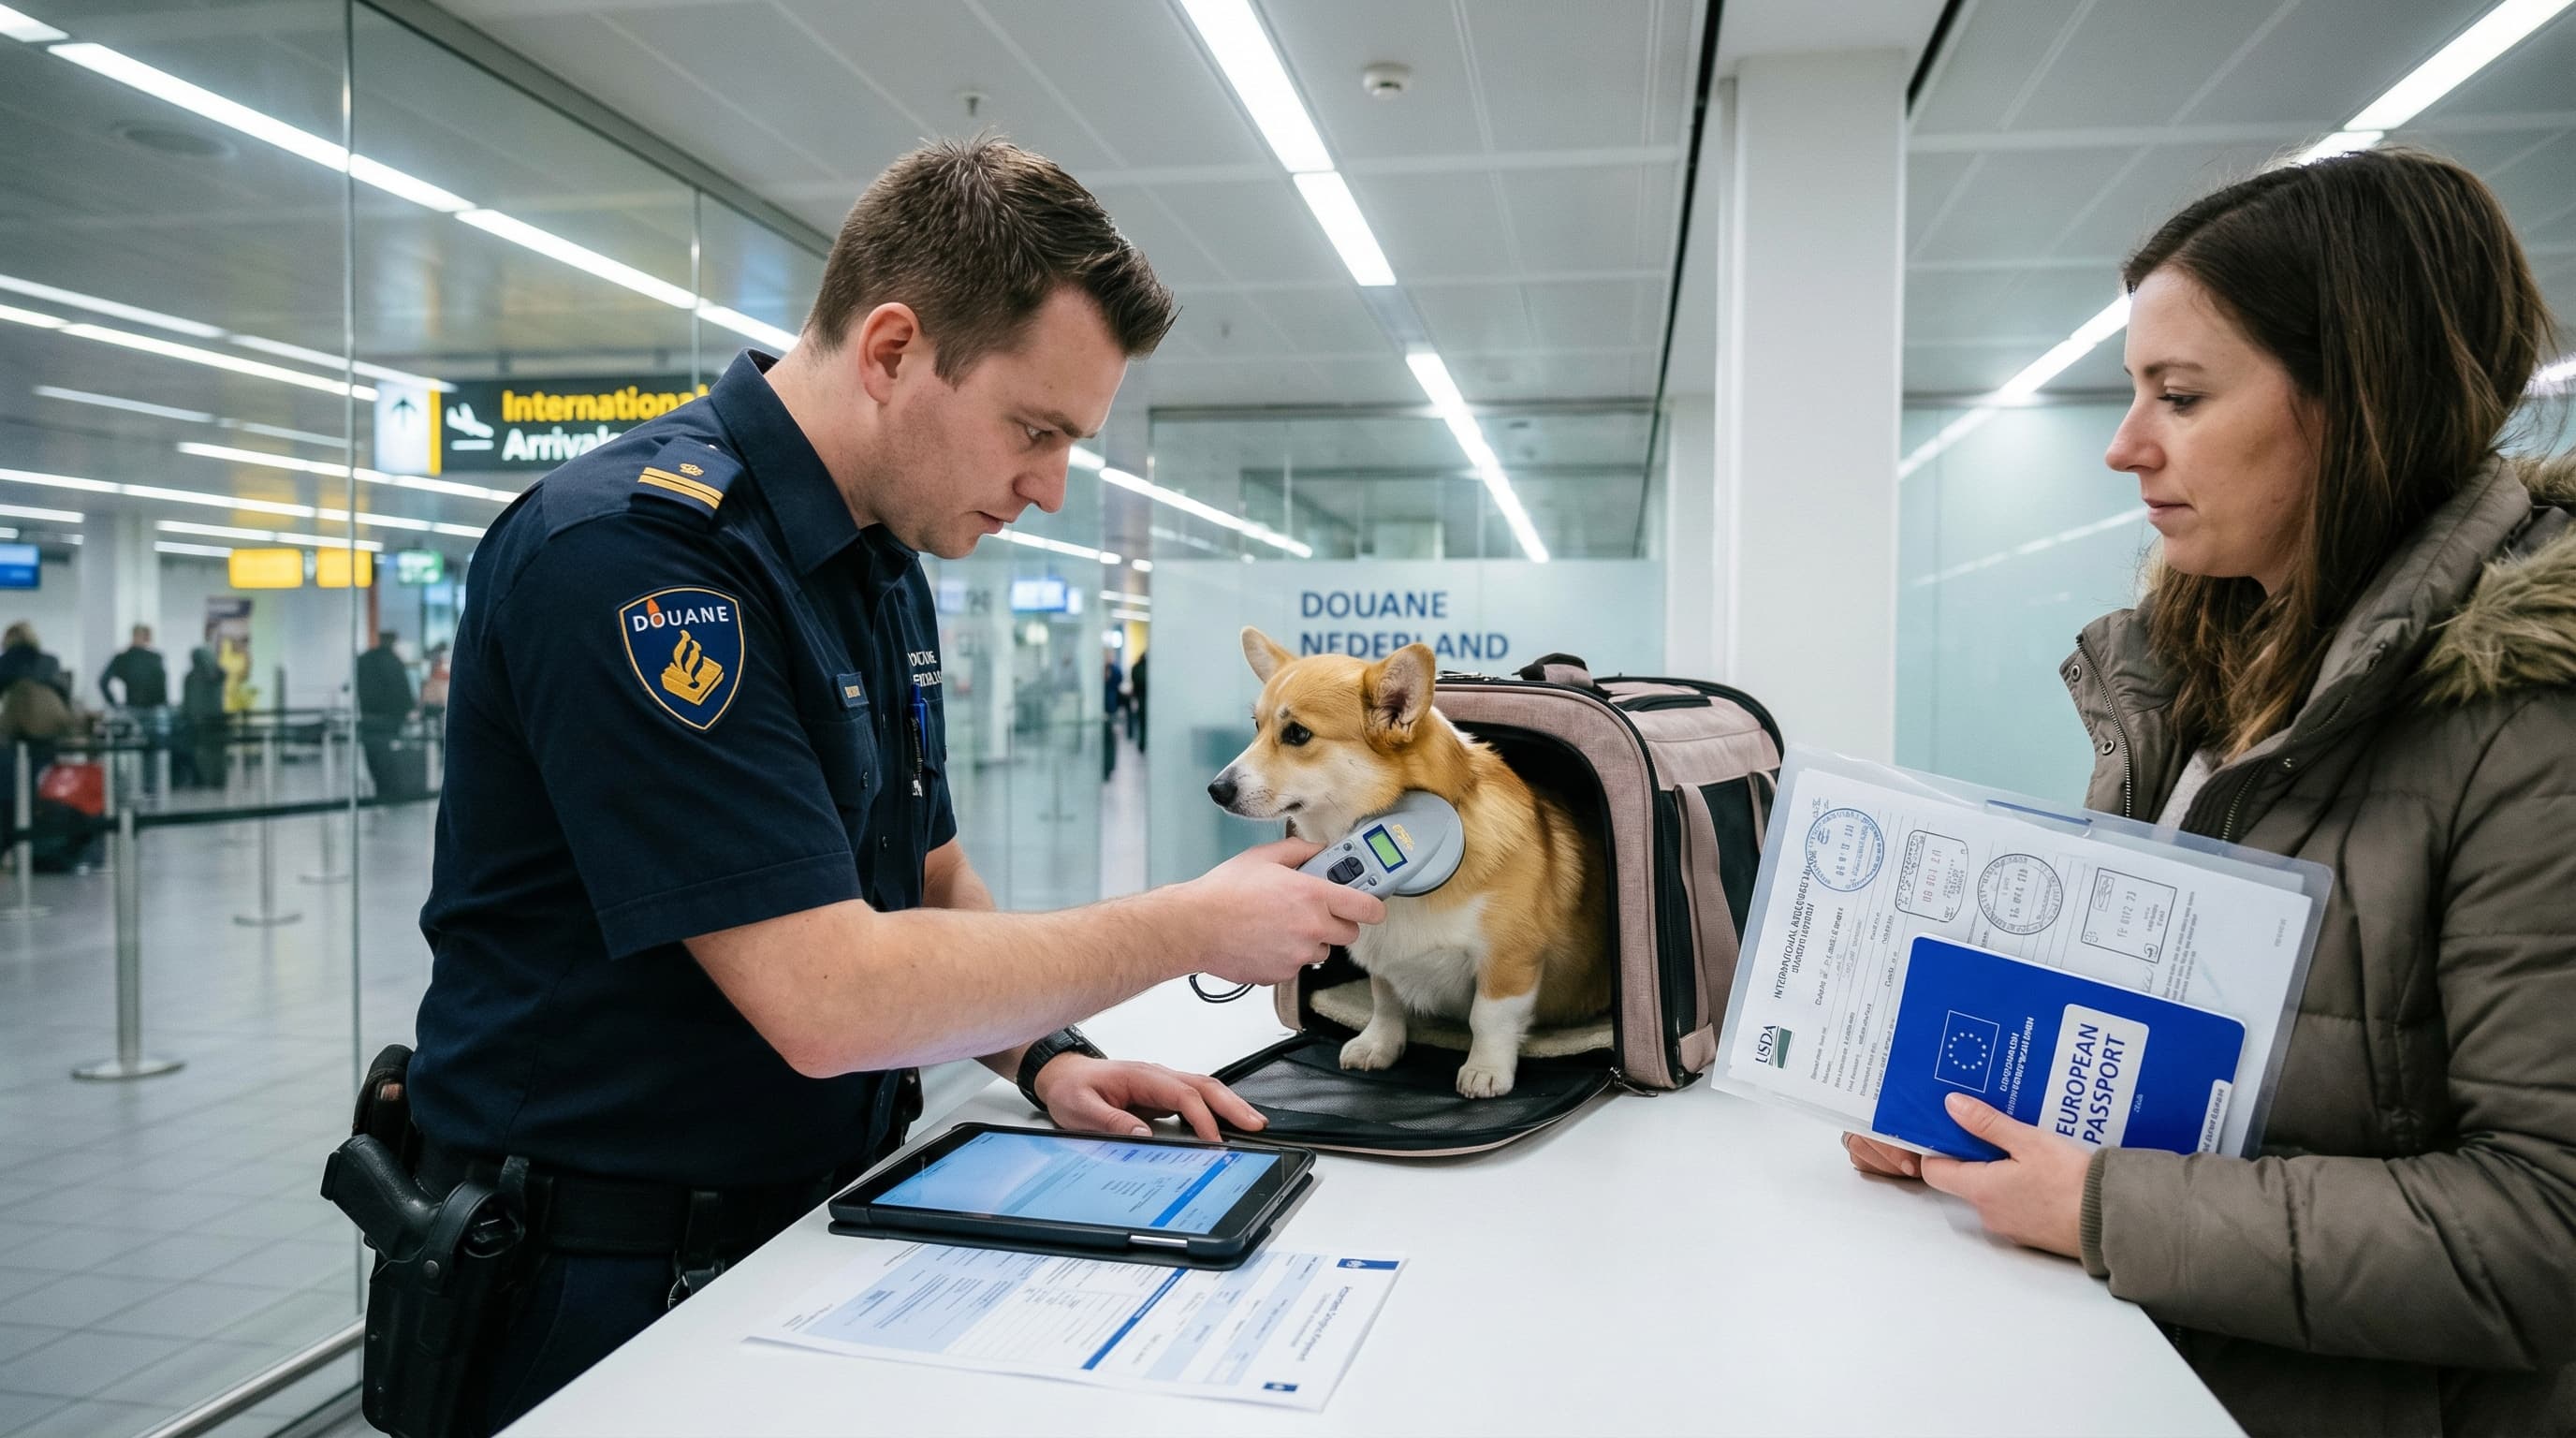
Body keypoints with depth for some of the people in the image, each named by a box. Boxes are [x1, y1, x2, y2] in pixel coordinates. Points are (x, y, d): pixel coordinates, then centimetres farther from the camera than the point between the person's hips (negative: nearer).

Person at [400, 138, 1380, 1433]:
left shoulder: (889, 567, 8)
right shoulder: (634, 551, -23)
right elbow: (829, 999, -28)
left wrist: (1044, 1057, -1)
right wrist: (1190, 927, -17)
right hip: (621, 1289, -7)